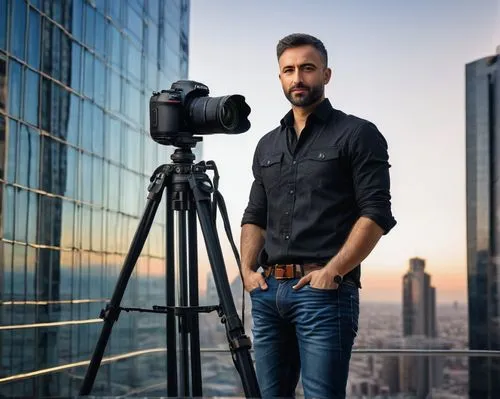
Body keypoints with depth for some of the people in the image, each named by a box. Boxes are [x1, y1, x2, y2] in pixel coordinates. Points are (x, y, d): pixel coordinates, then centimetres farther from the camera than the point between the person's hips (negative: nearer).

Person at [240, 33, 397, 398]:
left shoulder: (357, 134, 0)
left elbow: (376, 214, -7)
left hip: (325, 291, -5)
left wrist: (332, 271, -15)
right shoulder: (268, 145, 18)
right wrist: (248, 268, 5)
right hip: (267, 291, 6)